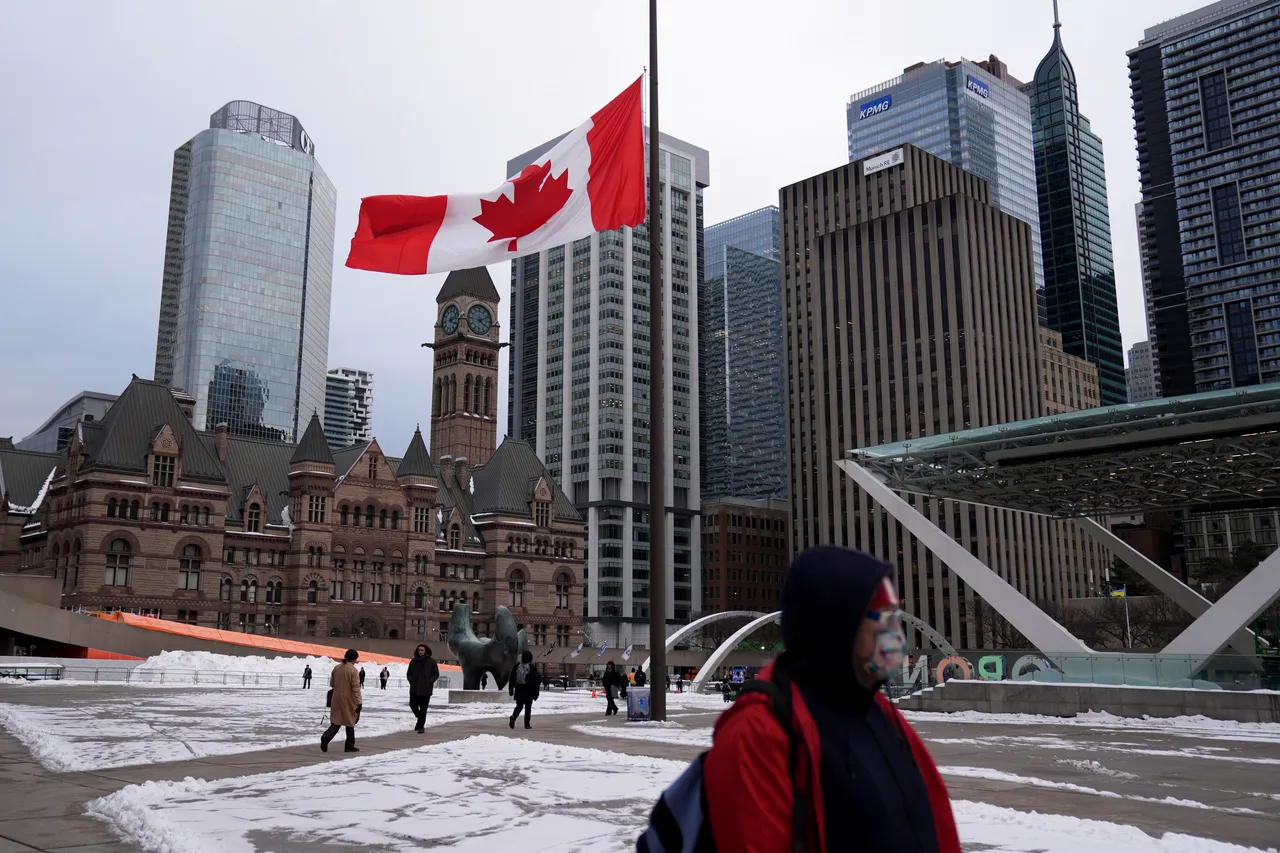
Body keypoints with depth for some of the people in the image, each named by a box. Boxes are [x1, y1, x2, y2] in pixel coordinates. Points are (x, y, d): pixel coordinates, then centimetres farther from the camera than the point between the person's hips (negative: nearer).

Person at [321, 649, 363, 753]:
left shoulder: (336, 668, 5)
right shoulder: (353, 670, -14)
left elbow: (331, 684, 16)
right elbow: (356, 688, -18)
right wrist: (359, 702, -17)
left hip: (336, 699, 5)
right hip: (348, 700, -5)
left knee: (336, 722, 8)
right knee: (350, 722, 10)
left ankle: (326, 738, -17)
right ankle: (349, 746, 14)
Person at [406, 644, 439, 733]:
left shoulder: (431, 662, 0)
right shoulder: (413, 661, 9)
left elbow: (436, 674, 2)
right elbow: (408, 673, 18)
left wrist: (429, 681, -9)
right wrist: (411, 680, 1)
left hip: (426, 689, -3)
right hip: (414, 689, 3)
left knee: (423, 708, -3)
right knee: (413, 705, 2)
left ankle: (421, 726, 4)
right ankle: (420, 719, 29)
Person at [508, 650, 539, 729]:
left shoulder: (517, 666, 4)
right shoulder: (532, 667, -7)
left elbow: (512, 678, 8)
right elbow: (536, 680, -6)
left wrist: (511, 689, 16)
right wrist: (536, 692, 0)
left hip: (519, 690, 3)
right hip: (529, 691, -3)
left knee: (519, 706, 11)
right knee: (528, 707, 6)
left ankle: (513, 716, -16)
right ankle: (527, 724, 6)